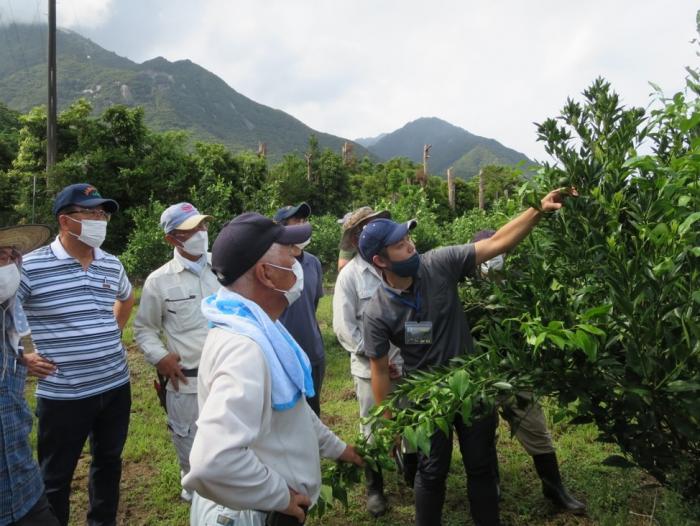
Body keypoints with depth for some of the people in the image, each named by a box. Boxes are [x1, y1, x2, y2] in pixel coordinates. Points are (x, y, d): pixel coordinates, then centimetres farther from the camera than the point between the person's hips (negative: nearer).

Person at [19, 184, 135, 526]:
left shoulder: (112, 265, 3)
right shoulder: (30, 267, -14)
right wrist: (22, 358, -8)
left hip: (116, 386, 5)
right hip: (63, 395, -5)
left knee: (109, 461, 21)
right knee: (56, 477, 11)